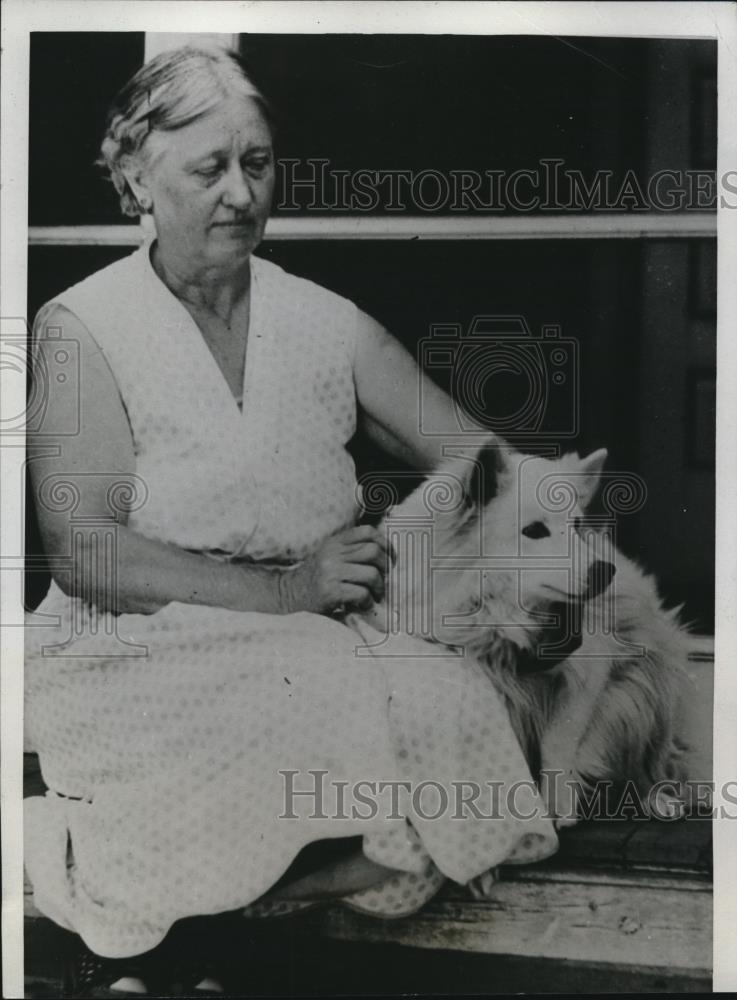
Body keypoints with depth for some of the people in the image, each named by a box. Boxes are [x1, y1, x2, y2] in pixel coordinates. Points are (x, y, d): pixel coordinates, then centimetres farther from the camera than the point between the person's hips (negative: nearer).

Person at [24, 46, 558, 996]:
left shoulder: (328, 325, 10)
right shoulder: (82, 328, -1)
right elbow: (82, 550, -12)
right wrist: (281, 591, -21)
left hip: (313, 651, 5)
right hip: (132, 657, -4)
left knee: (466, 704, -24)